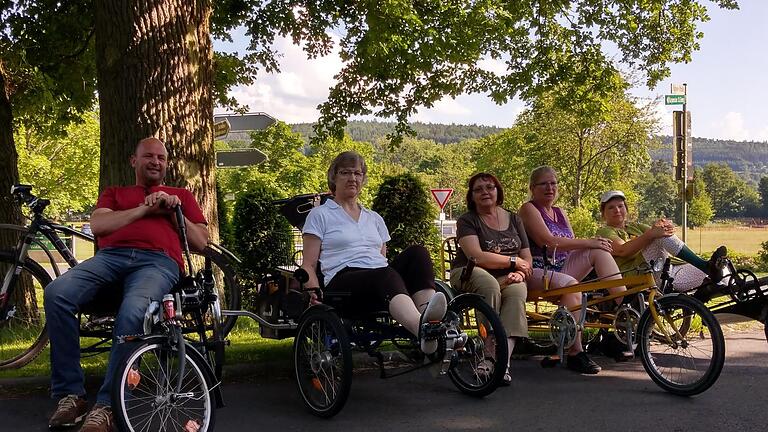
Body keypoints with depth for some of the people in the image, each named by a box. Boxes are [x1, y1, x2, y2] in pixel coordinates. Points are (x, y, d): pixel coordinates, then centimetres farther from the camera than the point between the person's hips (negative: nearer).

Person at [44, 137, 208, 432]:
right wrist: (144, 209, 6)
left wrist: (174, 212, 8)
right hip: (110, 256, 2)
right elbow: (98, 225, 13)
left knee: (132, 312, -39)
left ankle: (105, 408, -33)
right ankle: (70, 395, -23)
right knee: (57, 293, -31)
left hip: (158, 261, -2)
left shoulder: (181, 196, 32)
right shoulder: (114, 194, 34)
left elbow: (201, 242, 22)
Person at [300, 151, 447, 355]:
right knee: (385, 276, -38)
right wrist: (316, 295, -12)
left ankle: (426, 314, -49)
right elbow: (308, 266, 8)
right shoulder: (320, 215, 15)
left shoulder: (375, 219, 30)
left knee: (417, 253, -24)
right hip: (342, 281, -5)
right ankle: (421, 328, -67)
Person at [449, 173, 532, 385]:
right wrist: (514, 261, -7)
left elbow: (527, 259, 12)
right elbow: (477, 256, -15)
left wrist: (519, 273, -12)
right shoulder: (467, 220, 1)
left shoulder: (513, 219, 16)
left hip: (507, 278, 3)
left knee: (517, 292, -32)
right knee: (490, 286, -37)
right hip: (471, 274, -3)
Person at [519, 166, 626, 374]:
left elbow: (572, 244, 12)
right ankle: (575, 353, -33)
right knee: (570, 284, -36)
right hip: (536, 272, -8)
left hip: (561, 267, 8)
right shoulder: (529, 209, -4)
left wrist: (594, 243, -11)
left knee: (599, 251, -10)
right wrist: (588, 242, -17)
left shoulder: (559, 212, 21)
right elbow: (548, 242, -18)